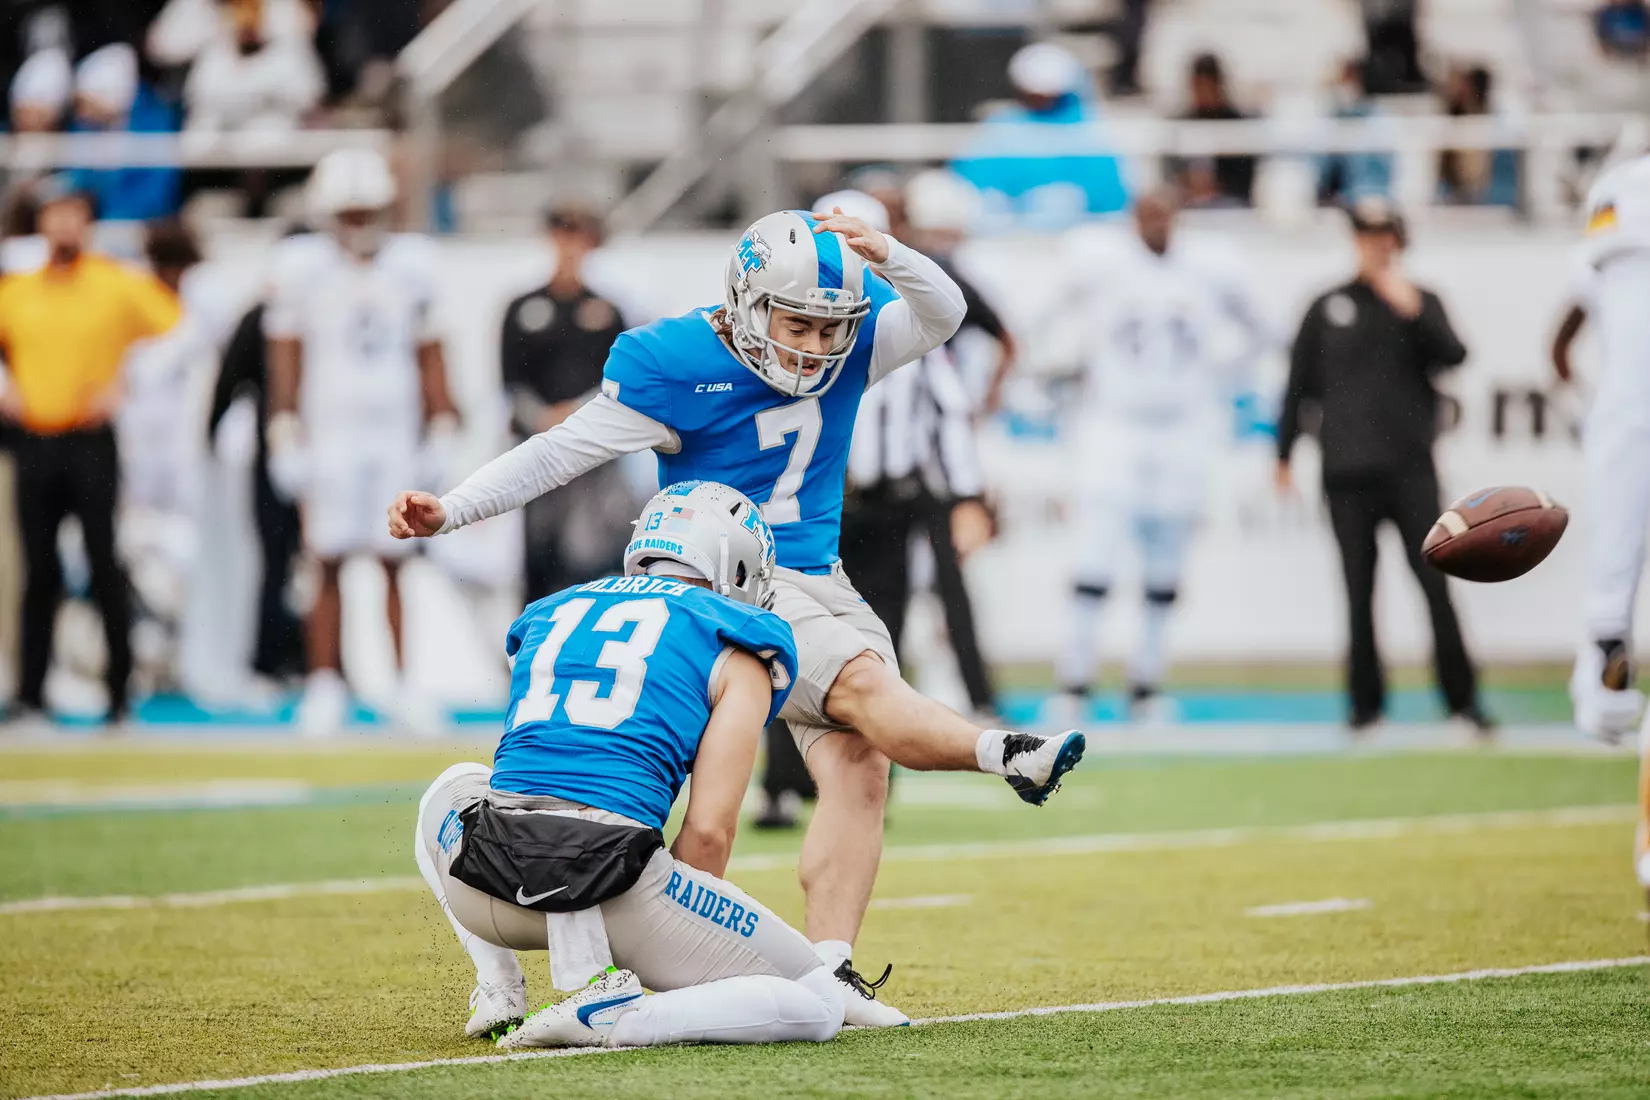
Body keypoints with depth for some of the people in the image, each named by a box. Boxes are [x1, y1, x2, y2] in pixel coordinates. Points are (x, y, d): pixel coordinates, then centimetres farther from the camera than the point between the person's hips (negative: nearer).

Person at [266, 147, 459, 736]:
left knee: (396, 566, -1)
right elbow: (286, 356, 2)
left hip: (394, 433, 2)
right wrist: (286, 432, -4)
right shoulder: (302, 267, 0)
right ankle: (326, 686, 3)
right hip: (330, 436, -2)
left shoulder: (410, 263, 7)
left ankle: (408, 686, 3)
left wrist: (442, 428, 8)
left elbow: (429, 354, 12)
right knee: (330, 566, -2)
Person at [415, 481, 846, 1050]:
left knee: (453, 791, 41)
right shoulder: (736, 647, 10)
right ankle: (610, 1018, -11)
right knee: (817, 1005, 9)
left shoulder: (550, 615, 25)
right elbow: (709, 830, 0)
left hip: (493, 887, 5)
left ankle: (499, 988, 19)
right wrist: (669, 938, 17)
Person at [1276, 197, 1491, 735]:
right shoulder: (1329, 308, 11)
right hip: (1347, 472, 1)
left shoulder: (1422, 302, 9)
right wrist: (1284, 454, 10)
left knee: (1433, 582, -10)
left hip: (1410, 468, -1)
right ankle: (1366, 701, 10)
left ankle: (1462, 698, -7)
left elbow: (1453, 355, -6)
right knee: (1359, 593, 3)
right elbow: (1300, 384, 13)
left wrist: (1414, 314, -19)